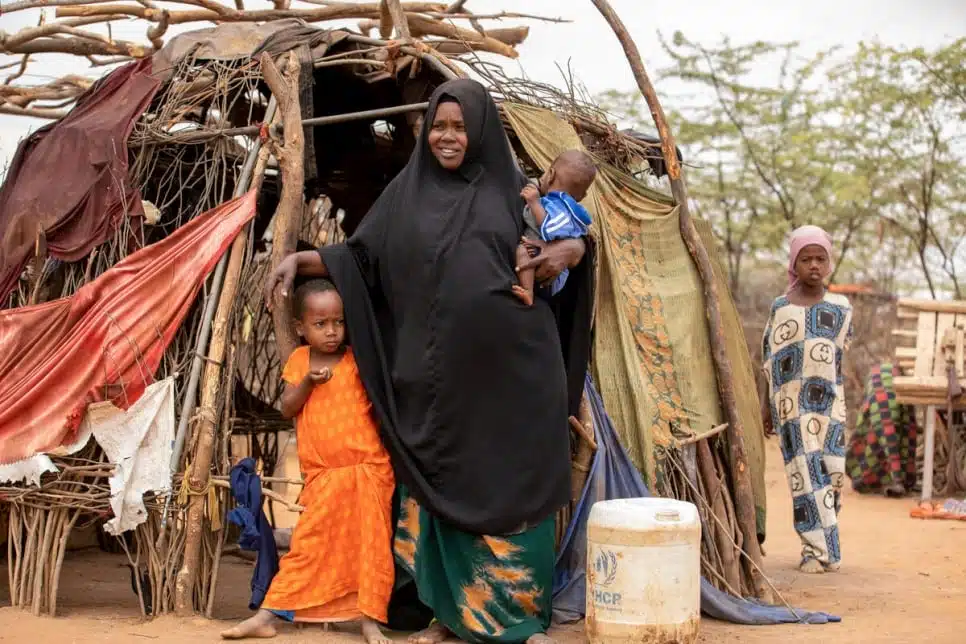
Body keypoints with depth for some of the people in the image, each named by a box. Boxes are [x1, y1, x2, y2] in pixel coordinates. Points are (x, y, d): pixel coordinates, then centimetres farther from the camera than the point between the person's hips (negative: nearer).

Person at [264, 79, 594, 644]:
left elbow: (569, 241, 11)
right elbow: (363, 258, 13)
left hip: (510, 370, -1)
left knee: (511, 490, 2)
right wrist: (302, 259, 0)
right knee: (439, 491, 5)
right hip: (437, 378, 2)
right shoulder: (408, 192, 10)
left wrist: (574, 250, -11)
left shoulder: (515, 189, 7)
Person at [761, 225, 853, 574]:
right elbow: (770, 361, 9)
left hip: (829, 404, 1)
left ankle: (820, 542, 18)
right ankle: (818, 549, -2)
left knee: (832, 473, 0)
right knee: (805, 473, -6)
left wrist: (829, 392, 12)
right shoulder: (780, 308, 5)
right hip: (791, 404, -1)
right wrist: (766, 404, 8)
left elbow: (839, 355, 13)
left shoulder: (840, 307, 7)